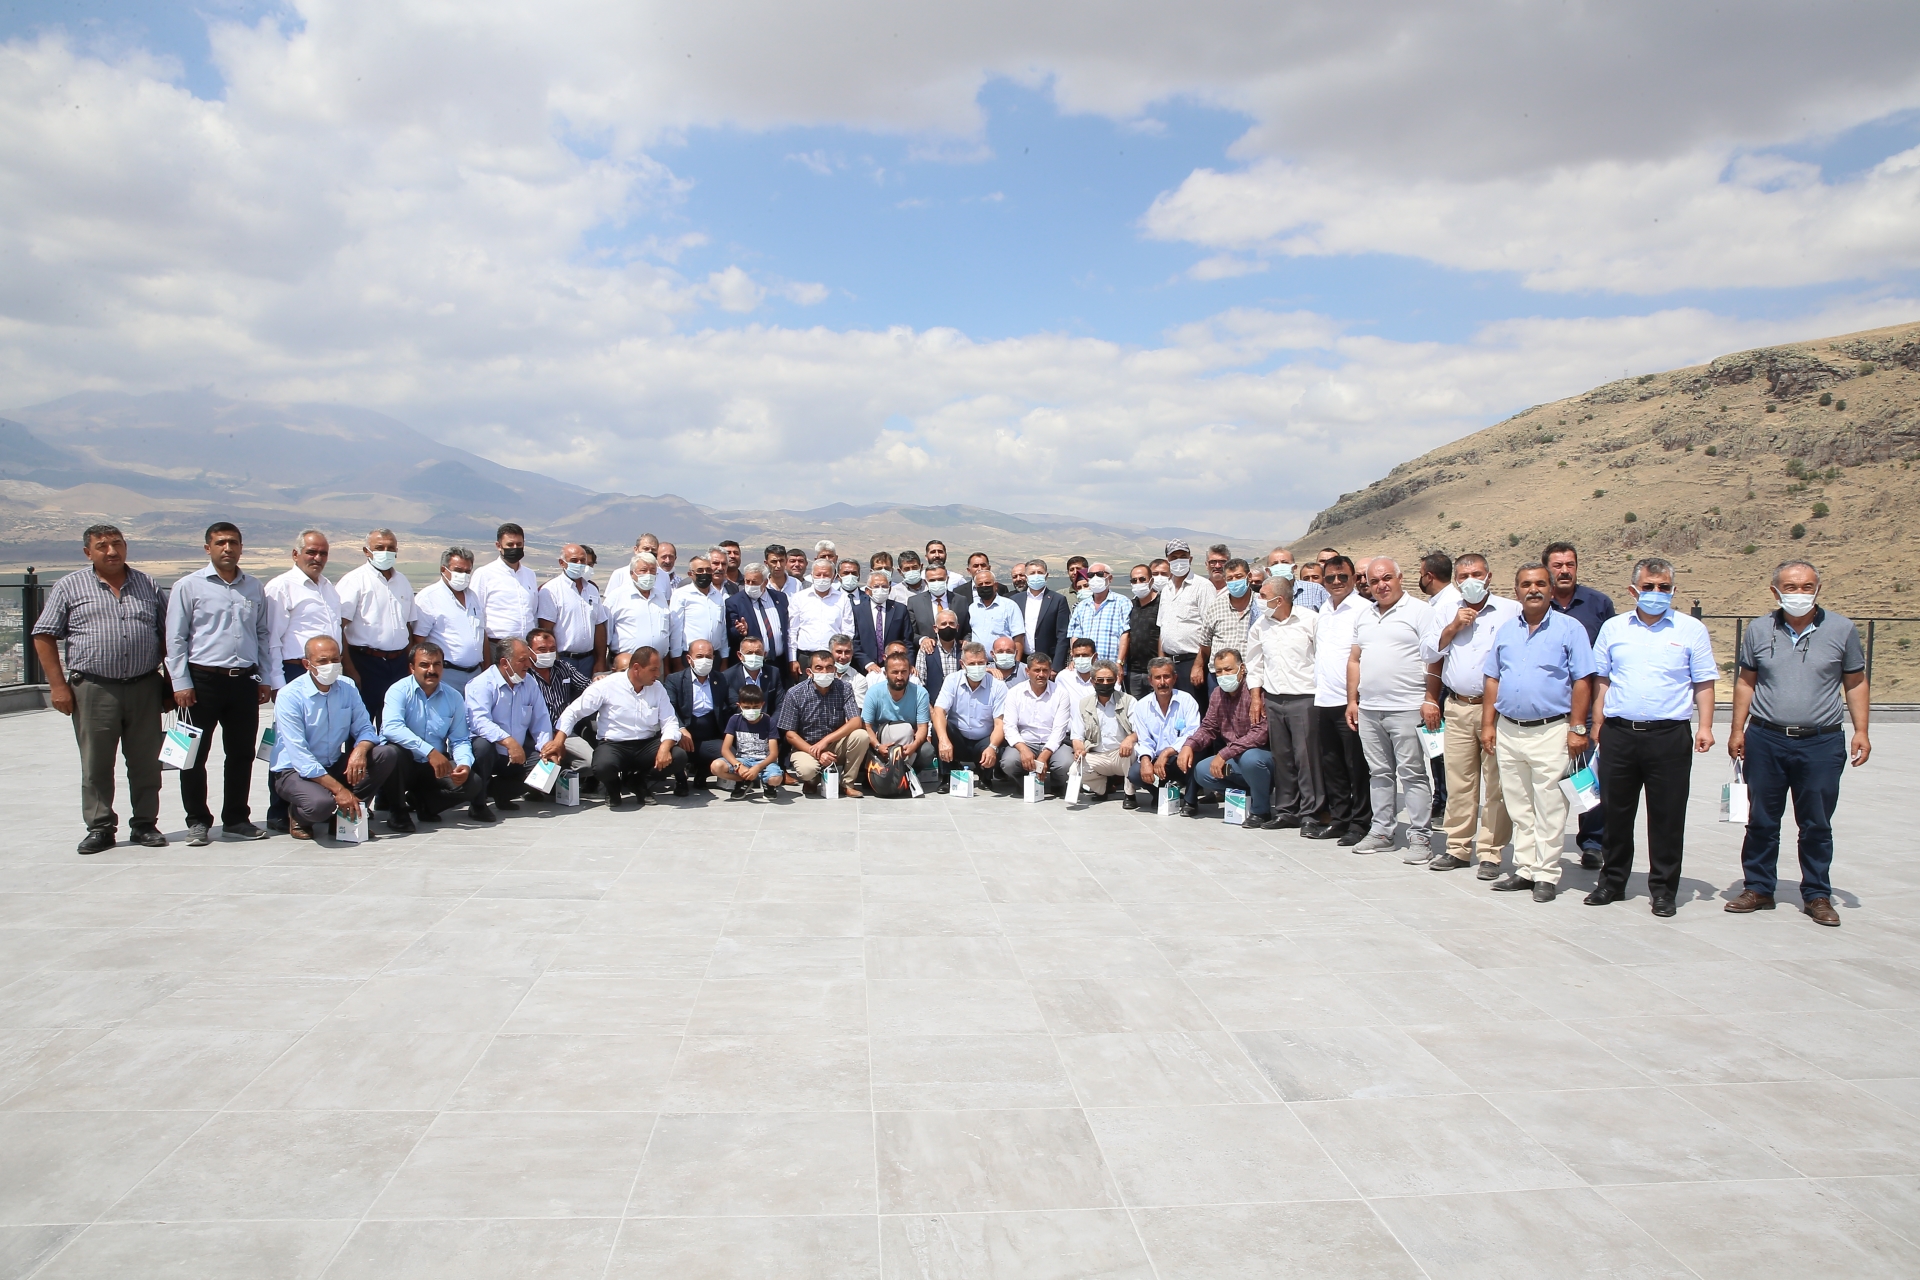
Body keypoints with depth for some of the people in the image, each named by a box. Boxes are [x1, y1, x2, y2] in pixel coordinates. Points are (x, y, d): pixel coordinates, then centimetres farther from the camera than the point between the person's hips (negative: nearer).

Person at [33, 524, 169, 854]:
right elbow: (44, 637, 3)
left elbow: (165, 634, 15)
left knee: (146, 762, 6)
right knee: (96, 765, 4)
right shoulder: (70, 586, 4)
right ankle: (99, 828, 13)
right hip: (93, 689, -2)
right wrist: (57, 684, -4)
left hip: (145, 688, 2)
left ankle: (145, 824, 16)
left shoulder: (147, 585, 12)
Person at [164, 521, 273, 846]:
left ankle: (236, 819, 20)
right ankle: (197, 822, 14)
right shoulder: (188, 587, 0)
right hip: (203, 680, -3)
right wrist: (181, 683, -7)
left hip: (244, 681, 3)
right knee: (195, 755, 3)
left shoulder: (255, 588, 11)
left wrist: (264, 678, 11)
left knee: (242, 754, 9)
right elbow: (175, 639, -1)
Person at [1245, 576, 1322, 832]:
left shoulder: (1310, 619, -6)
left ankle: (1310, 814, 3)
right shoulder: (1260, 625, 9)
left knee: (1307, 757, -4)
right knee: (1281, 758, 9)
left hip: (1304, 698, -5)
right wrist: (1256, 698, 13)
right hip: (1273, 700, 5)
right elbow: (1254, 664, 17)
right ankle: (1285, 810, 20)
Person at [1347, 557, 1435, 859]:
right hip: (1368, 710, 7)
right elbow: (1354, 660, 20)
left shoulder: (1418, 611, -4)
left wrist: (1430, 700, -14)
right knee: (1380, 773, 12)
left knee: (1413, 774, -3)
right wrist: (1352, 700, 14)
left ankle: (1420, 837, 2)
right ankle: (1381, 831, 20)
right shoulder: (1365, 617, 17)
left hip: (1407, 709, -6)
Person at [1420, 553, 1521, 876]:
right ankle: (1458, 848, 16)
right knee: (1458, 781, 6)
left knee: (1497, 783, -3)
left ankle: (1491, 852, 5)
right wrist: (1453, 626, -3)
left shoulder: (1511, 611, 1)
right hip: (1457, 707, 3)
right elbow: (1429, 653, 10)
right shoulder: (1444, 612, 13)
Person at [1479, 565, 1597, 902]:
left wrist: (1576, 728, -10)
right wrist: (1488, 724, 7)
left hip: (1550, 732, -5)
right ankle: (1524, 868, 19)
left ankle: (1546, 874, 6)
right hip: (1508, 731, 5)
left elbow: (1582, 682, -5)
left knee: (1549, 808, -1)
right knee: (1519, 807, 11)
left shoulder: (1569, 629, -2)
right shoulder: (1505, 630, 12)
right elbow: (1492, 680, 13)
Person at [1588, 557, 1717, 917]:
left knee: (1667, 816, 3)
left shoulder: (1691, 630, 4)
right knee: (1615, 812, 9)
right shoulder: (1613, 628, 9)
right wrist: (1598, 726, 7)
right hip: (1618, 734, 2)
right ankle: (1612, 882, 22)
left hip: (1669, 735, -2)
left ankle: (1663, 890, 15)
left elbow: (1704, 683, 4)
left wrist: (1705, 726, -7)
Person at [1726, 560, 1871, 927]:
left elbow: (1855, 683, 7)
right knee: (1761, 821, 8)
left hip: (1821, 744, -1)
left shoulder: (1841, 630, 1)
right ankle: (1758, 889, 20)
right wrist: (1737, 730, 5)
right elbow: (1746, 681, 10)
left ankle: (1817, 895, 19)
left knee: (1817, 825, 7)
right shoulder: (1759, 630, 4)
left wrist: (1861, 731, 0)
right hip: (1765, 740, 1)